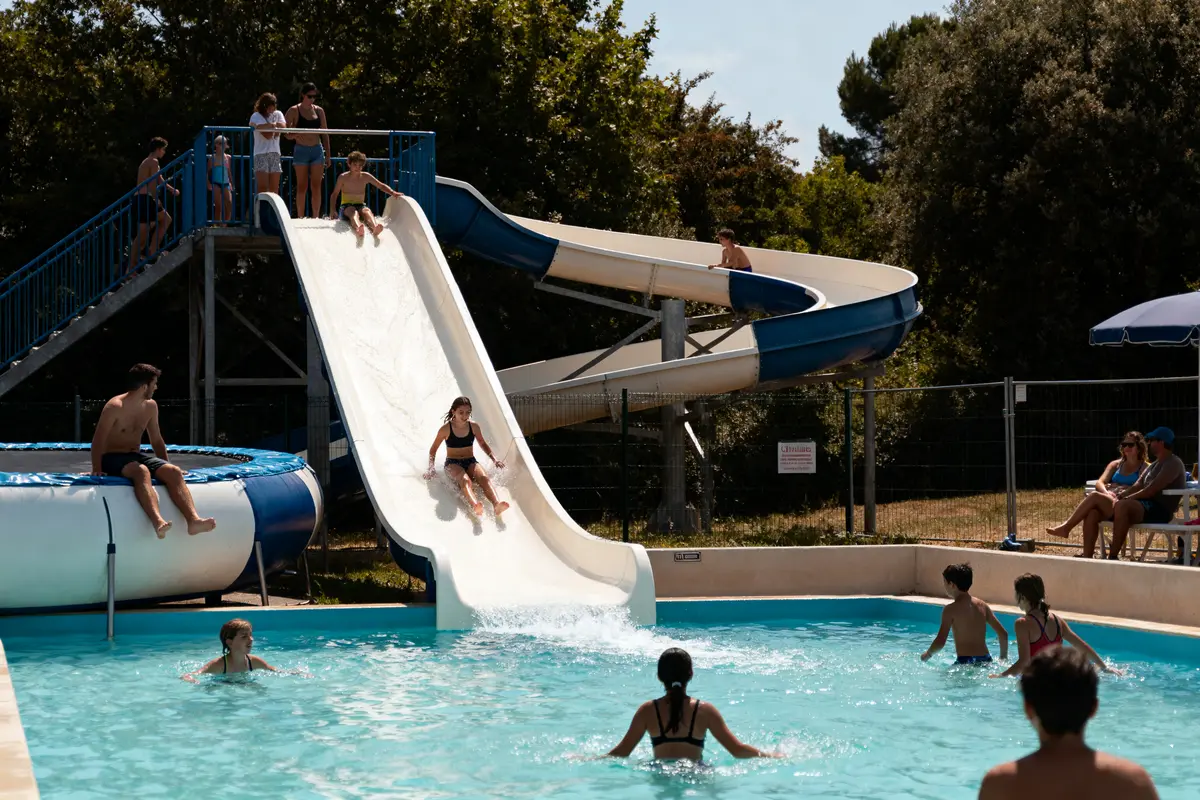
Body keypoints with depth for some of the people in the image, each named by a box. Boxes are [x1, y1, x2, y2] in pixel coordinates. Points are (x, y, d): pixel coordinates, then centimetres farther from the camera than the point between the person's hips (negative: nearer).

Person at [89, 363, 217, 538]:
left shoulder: (150, 407, 9)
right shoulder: (115, 407, -14)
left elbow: (156, 441, 19)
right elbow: (98, 440, -16)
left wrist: (165, 467, 15)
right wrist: (97, 470, -25)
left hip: (136, 457, 7)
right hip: (112, 458, -7)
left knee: (173, 472, -21)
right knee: (142, 472, -39)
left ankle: (193, 520, -39)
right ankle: (158, 522, -59)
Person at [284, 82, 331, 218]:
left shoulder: (319, 110, 9)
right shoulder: (294, 111, -1)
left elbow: (324, 134, 13)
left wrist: (328, 154, 10)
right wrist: (295, 135, -21)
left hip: (317, 151, 3)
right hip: (301, 151, -3)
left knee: (316, 187, 1)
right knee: (302, 187, -1)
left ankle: (315, 217, 4)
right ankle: (300, 217, 2)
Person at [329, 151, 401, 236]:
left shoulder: (365, 177, 6)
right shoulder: (343, 177, 0)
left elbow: (381, 186, 13)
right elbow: (334, 194, 6)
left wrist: (393, 193, -3)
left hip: (361, 206, 2)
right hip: (346, 207, -2)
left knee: (367, 211, -34)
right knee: (353, 211, -38)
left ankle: (375, 228, -68)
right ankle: (358, 228, -74)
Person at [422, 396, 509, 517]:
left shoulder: (474, 427, 3)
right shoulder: (446, 429, -6)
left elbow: (483, 444, 19)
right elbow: (433, 449, 6)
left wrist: (494, 460, 7)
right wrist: (431, 468, -4)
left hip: (470, 462, 3)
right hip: (452, 463, -3)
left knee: (484, 478, -32)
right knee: (465, 480, -38)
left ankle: (497, 504, -57)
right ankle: (475, 506, -67)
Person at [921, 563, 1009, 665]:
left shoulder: (951, 609, -7)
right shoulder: (982, 605, 9)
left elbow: (940, 642, -13)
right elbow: (1003, 634, 10)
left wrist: (928, 654, 7)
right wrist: (1004, 657, 24)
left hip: (965, 662, -6)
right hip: (986, 660, 6)